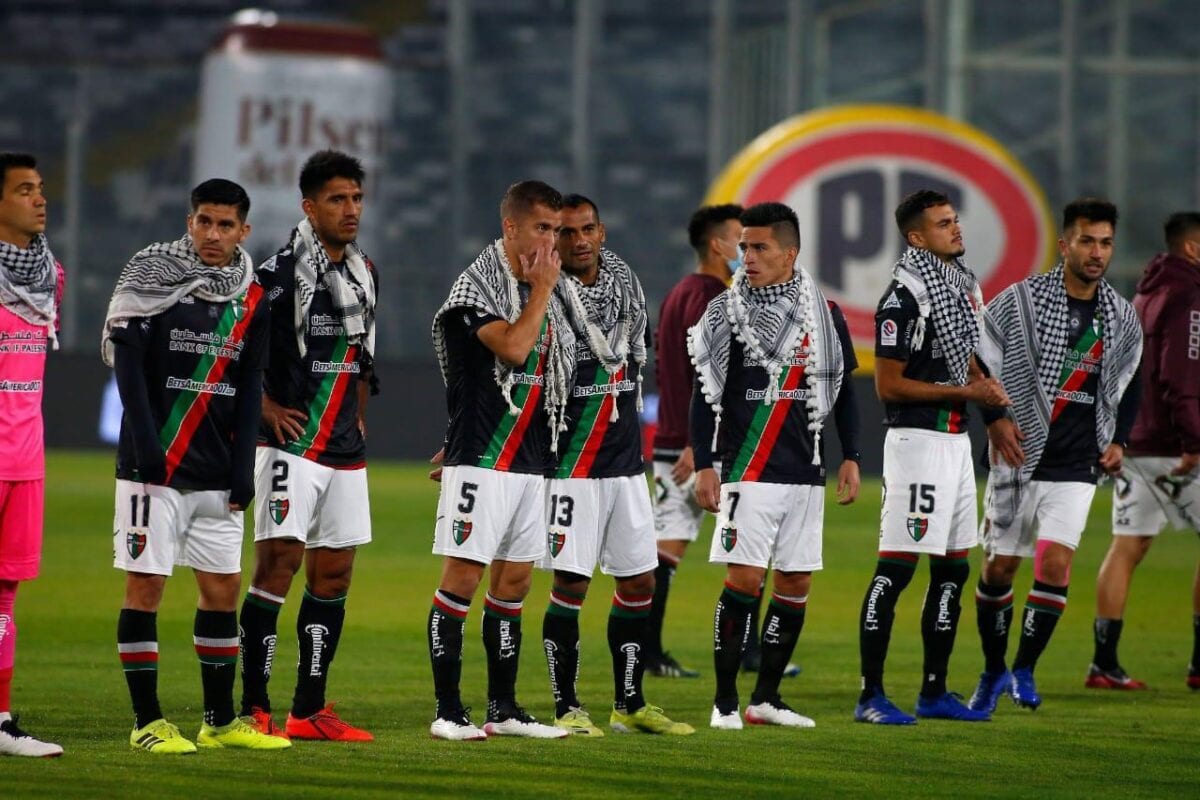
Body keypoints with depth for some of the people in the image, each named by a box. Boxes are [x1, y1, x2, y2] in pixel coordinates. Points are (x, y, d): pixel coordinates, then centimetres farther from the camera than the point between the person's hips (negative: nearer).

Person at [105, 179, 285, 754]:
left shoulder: (252, 300, 9)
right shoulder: (151, 277, -4)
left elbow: (249, 387, 11)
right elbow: (127, 361, -9)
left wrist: (243, 466, 3)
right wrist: (145, 443, -17)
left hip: (217, 471, 5)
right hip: (154, 465, -5)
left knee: (223, 588, 8)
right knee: (146, 584, -4)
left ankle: (220, 721, 16)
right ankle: (147, 722, 0)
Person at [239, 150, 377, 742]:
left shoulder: (365, 274, 13)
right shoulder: (281, 275, -11)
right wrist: (267, 408, -12)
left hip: (346, 450, 8)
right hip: (293, 445, -8)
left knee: (333, 574, 8)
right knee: (278, 565, -11)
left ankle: (310, 710, 13)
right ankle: (253, 709, -10)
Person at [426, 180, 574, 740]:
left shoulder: (542, 293, 16)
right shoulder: (477, 285, -9)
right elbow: (512, 348, -23)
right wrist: (543, 288, -12)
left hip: (530, 459, 8)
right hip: (481, 462, -8)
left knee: (514, 580, 10)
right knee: (462, 577, -7)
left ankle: (503, 709, 15)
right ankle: (448, 711, -5)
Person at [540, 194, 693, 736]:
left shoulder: (623, 282, 6)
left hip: (625, 461, 7)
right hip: (571, 463, -7)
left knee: (639, 582, 9)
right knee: (571, 583, -7)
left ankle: (630, 705, 18)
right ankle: (566, 708, 1)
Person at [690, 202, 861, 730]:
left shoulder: (825, 315, 7)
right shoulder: (726, 313, -1)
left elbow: (843, 391, 16)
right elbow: (705, 393, 1)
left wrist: (851, 457, 9)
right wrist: (703, 466, -4)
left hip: (807, 472, 4)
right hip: (748, 470, -4)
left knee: (795, 585, 5)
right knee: (744, 580, -11)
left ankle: (766, 698, 14)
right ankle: (725, 701, -4)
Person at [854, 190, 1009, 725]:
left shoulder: (961, 286, 14)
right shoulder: (904, 296, -15)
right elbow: (889, 385, -17)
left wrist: (987, 387, 9)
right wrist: (965, 391, -15)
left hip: (955, 438, 9)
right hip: (917, 438, -9)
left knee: (952, 571, 12)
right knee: (896, 569, -9)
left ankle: (934, 692, 19)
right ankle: (870, 696, -7)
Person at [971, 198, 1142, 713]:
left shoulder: (1121, 318, 7)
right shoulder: (1020, 302, -7)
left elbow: (1127, 382, 23)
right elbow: (971, 357, -3)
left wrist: (1118, 440, 11)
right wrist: (994, 418, -11)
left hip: (1077, 469, 2)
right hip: (1019, 458, -2)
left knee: (1055, 563, -14)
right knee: (999, 567, 5)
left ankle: (1024, 670, -1)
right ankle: (993, 671, 22)